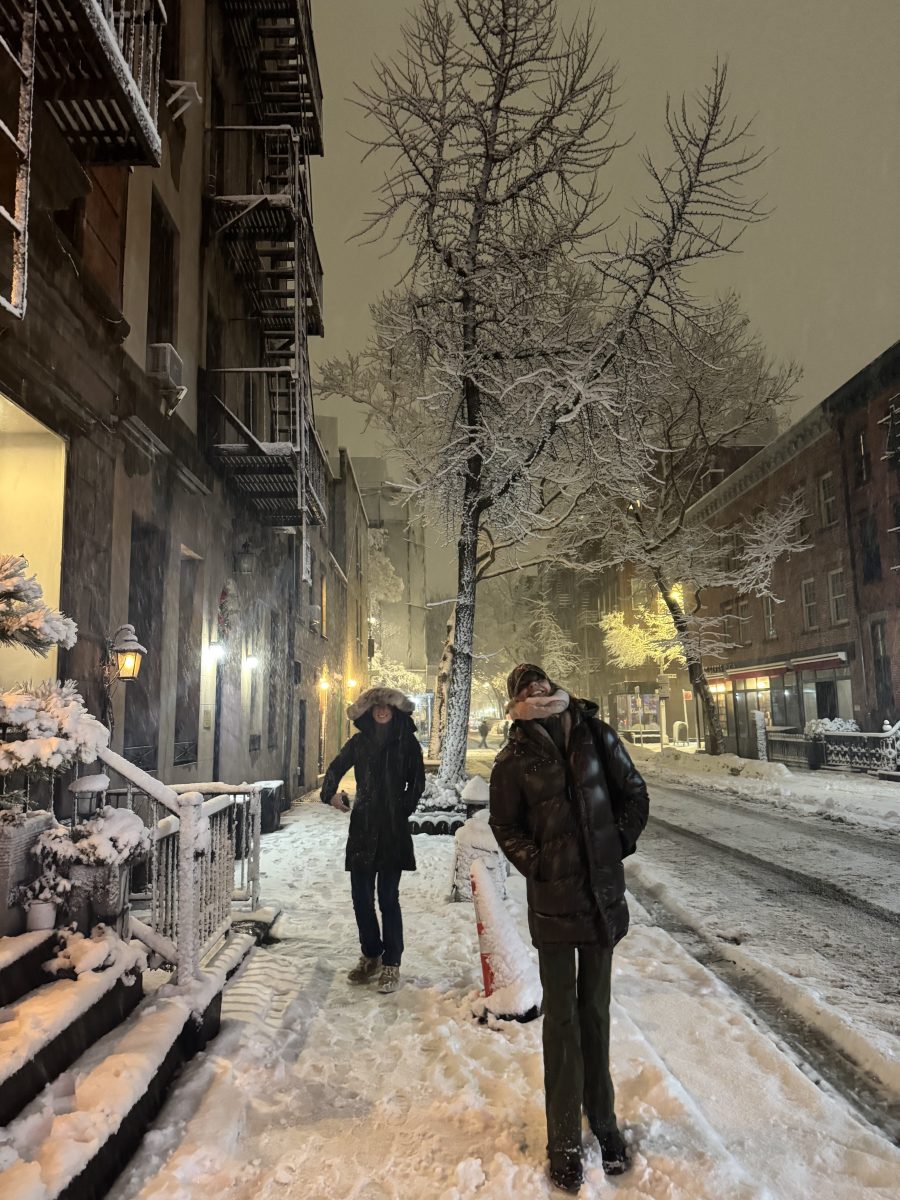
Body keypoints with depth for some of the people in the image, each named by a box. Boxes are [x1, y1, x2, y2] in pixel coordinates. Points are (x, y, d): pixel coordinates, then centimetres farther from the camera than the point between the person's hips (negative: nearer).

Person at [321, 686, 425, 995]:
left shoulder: (407, 743, 1)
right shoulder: (359, 742, 6)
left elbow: (417, 782, 5)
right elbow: (336, 769, 13)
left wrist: (403, 809, -5)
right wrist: (331, 793, -3)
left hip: (394, 830, -3)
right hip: (362, 827, 3)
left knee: (388, 897, -2)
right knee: (361, 896, 8)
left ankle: (391, 964, 10)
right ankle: (371, 955, 26)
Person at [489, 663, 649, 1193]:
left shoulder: (596, 735, -2)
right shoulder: (515, 760, -5)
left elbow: (635, 795, 6)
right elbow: (506, 826, 5)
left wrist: (618, 847, 1)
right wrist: (538, 865, -6)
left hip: (604, 893, 2)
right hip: (553, 899, -2)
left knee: (595, 1011, 16)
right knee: (562, 1016, 7)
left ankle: (603, 1119, 34)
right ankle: (565, 1139, 22)